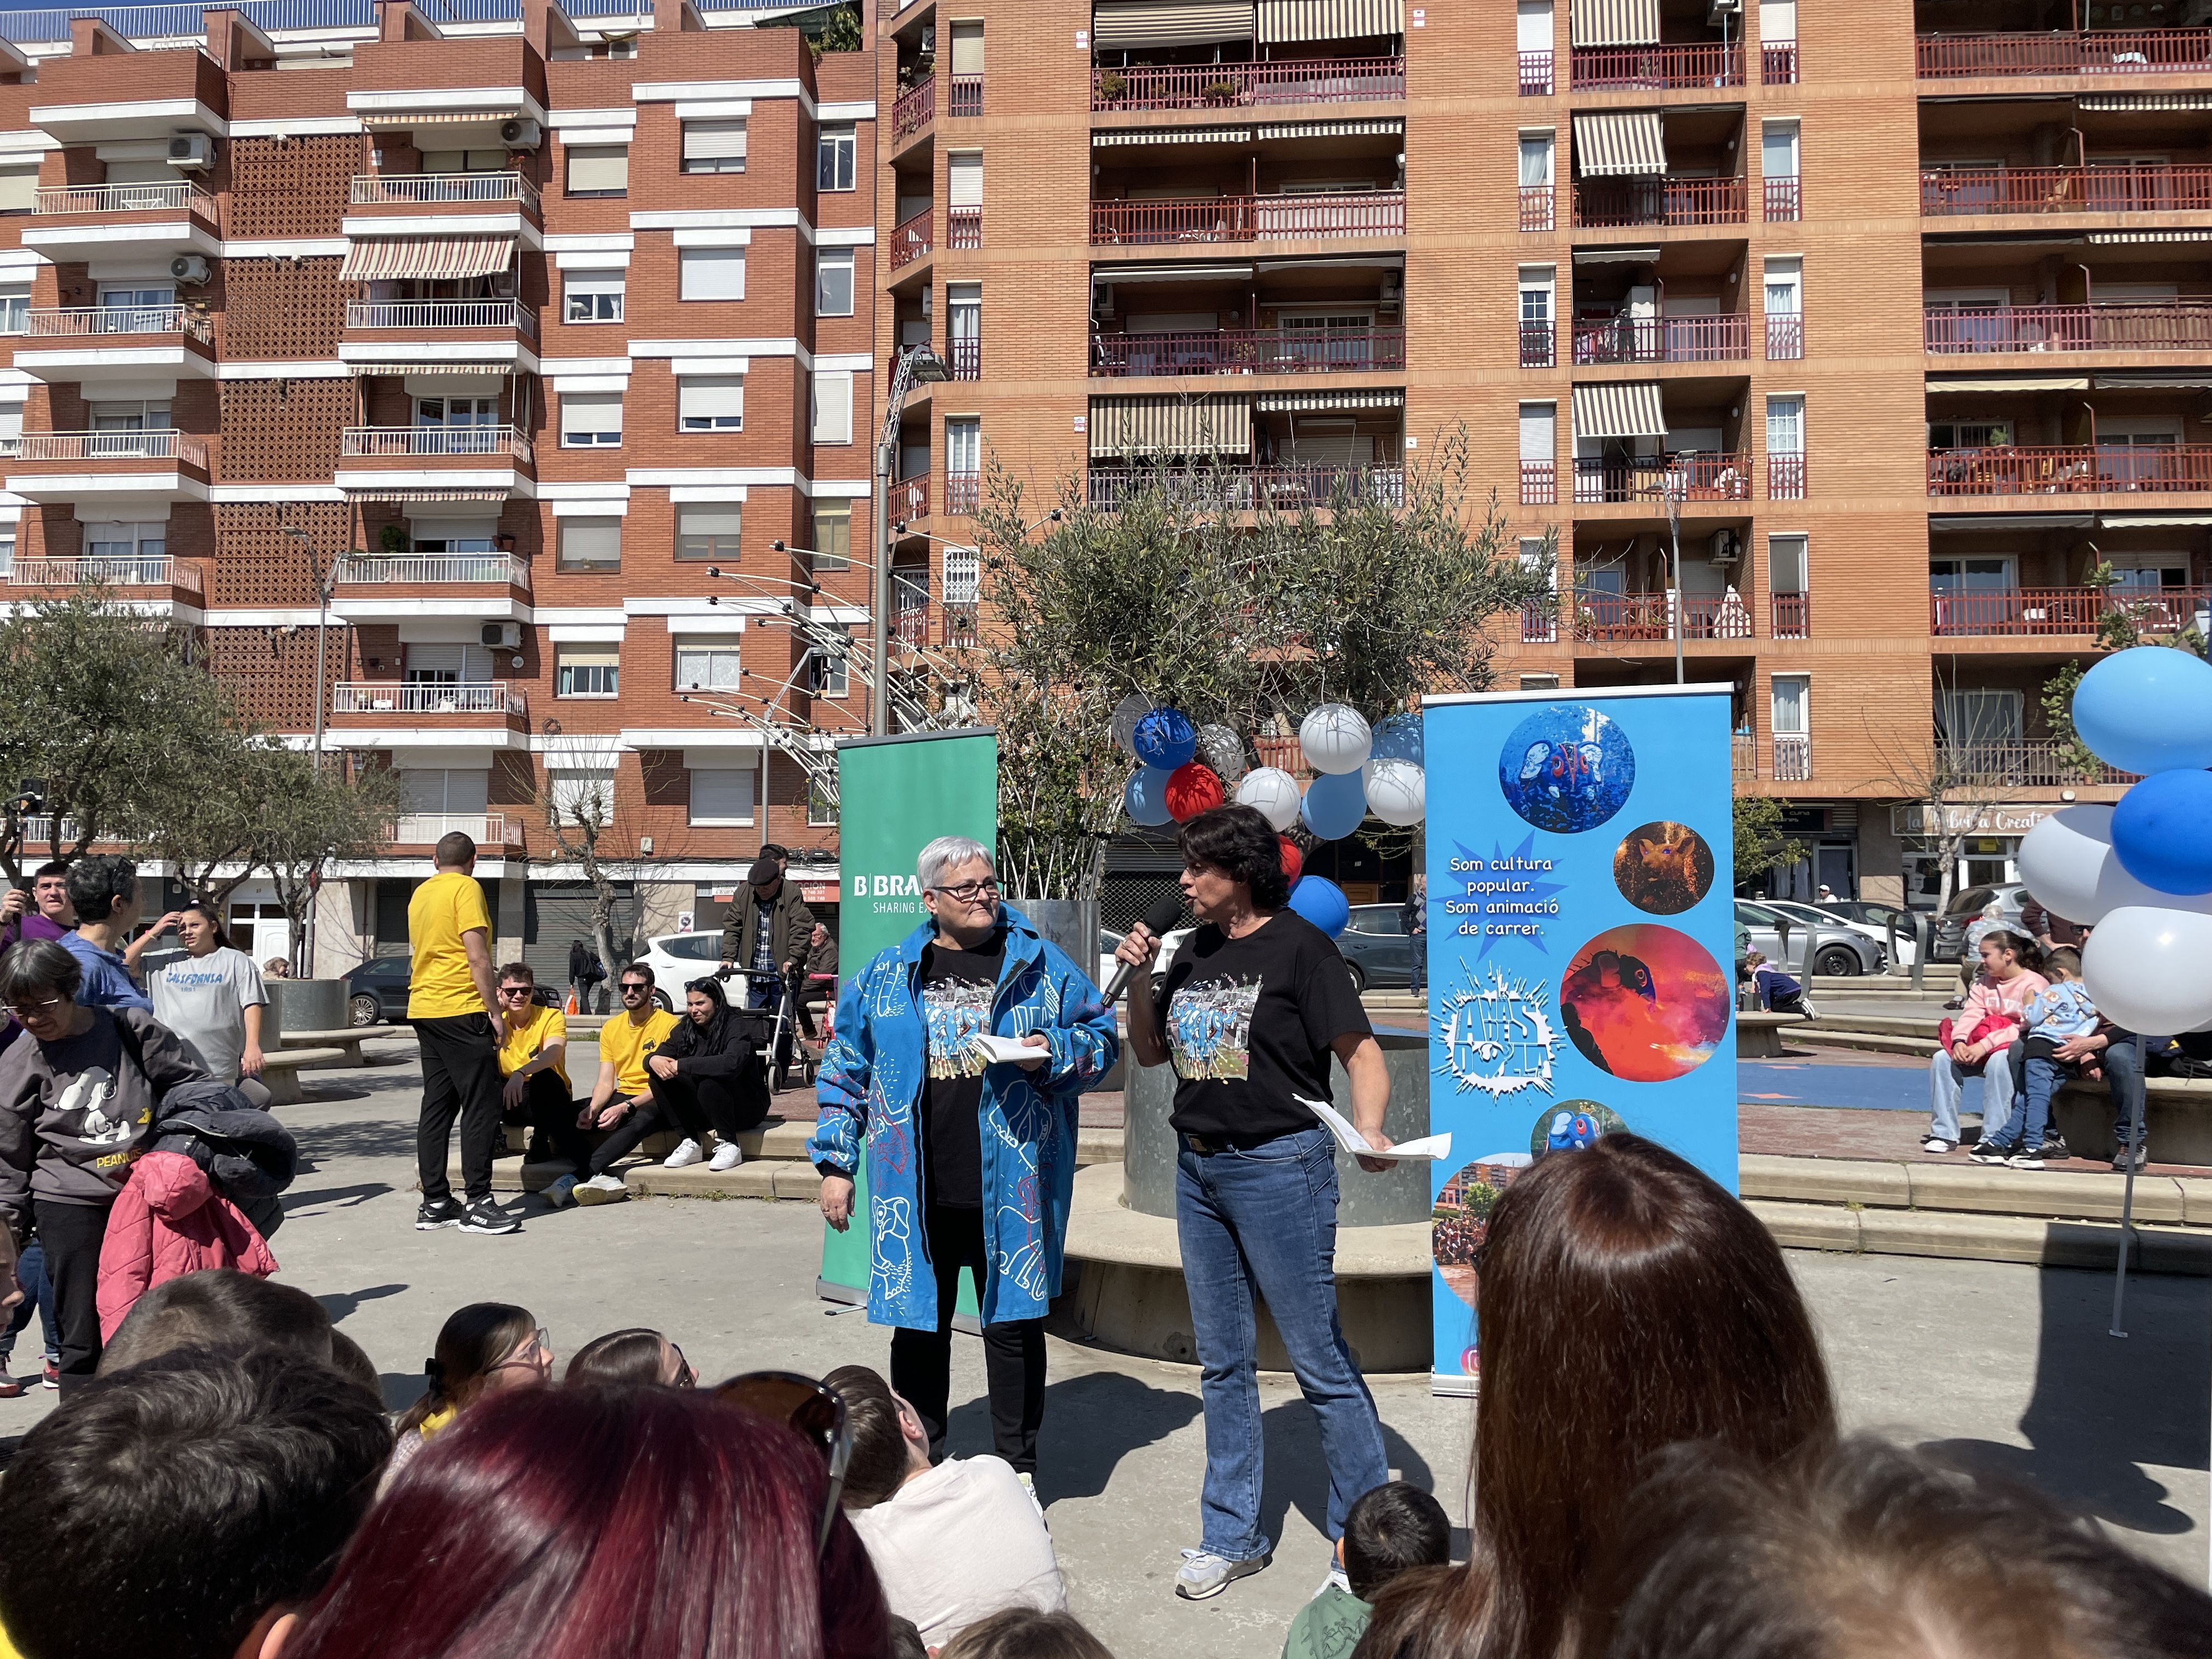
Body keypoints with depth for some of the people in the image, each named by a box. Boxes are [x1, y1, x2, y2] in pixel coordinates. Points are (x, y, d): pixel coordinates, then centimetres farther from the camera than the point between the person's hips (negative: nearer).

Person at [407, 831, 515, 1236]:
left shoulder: (421, 894, 17)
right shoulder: (467, 888, -8)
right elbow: (477, 956, -15)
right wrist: (494, 1011, -11)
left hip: (424, 1008, 8)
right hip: (461, 1009, -8)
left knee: (437, 1107, 10)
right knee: (481, 1106, -5)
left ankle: (435, 1203, 11)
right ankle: (478, 1204, -7)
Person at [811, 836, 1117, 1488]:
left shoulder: (1041, 964, 3)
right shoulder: (888, 975, 7)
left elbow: (1101, 1039, 8)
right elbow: (845, 1072, 11)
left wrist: (1052, 1053, -12)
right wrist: (835, 1164, 6)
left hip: (1010, 1189, -1)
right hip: (915, 1193, 2)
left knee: (1013, 1326, 7)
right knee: (918, 1328, 11)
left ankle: (1016, 1472, 23)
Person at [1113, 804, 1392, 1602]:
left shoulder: (1298, 946, -9)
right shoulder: (1194, 953, 11)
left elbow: (1360, 1050, -12)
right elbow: (1150, 1052, 17)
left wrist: (1369, 1128, -30)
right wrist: (1138, 981, 1)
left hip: (1280, 1167, -7)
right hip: (1198, 1169, 7)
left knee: (1320, 1358, 1)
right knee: (1222, 1362, 14)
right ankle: (1233, 1536, 26)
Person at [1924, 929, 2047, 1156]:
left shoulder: (2035, 984, -10)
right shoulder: (1984, 982, 12)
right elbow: (1971, 1013, -2)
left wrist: (1985, 1045, -31)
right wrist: (1959, 1041, -23)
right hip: (1982, 1046, 6)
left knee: (1998, 1059, -39)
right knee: (1941, 1058, -18)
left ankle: (1993, 1139, -34)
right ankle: (1944, 1134, -16)